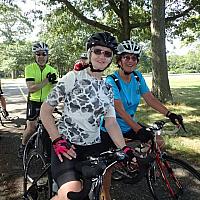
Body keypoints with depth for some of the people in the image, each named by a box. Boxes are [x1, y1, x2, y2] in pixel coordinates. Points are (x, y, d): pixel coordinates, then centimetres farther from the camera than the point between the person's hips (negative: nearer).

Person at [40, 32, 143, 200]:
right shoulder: (73, 78, -6)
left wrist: (125, 149, -10)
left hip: (94, 146, 6)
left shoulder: (108, 89, 10)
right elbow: (45, 110, -4)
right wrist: (57, 141, -14)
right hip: (67, 146, -5)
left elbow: (111, 123, 4)